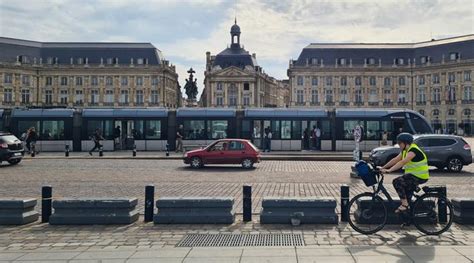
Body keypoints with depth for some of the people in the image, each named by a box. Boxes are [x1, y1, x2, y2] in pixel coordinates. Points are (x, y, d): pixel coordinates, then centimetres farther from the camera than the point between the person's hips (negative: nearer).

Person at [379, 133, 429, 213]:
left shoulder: (413, 150, -20)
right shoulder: (405, 150, 9)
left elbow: (402, 162, -31)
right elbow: (395, 160, 9)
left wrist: (389, 170, -36)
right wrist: (383, 167, 3)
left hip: (420, 177, -10)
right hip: (413, 175, 10)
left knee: (397, 181, -21)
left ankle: (404, 204, -17)